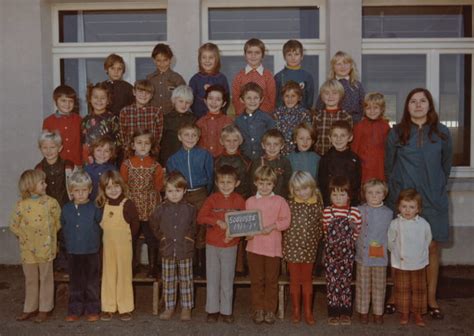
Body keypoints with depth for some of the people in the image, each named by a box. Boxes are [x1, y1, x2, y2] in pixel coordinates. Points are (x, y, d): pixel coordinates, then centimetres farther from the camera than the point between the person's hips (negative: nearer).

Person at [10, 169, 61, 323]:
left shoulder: (51, 202, -10)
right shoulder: (21, 205, -10)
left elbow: (58, 221, -1)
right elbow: (14, 225, 1)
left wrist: (49, 235, -1)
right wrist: (26, 236, 0)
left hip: (46, 248, -1)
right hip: (28, 249, 1)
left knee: (46, 278, 9)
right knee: (30, 279, 14)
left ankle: (45, 308, 22)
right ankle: (30, 308, 28)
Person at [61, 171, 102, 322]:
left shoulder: (94, 208, -8)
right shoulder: (66, 209, 1)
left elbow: (101, 226, -1)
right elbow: (63, 227, 13)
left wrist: (93, 240, 2)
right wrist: (69, 242, 10)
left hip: (91, 252, -2)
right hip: (73, 252, 3)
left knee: (92, 283, 7)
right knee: (75, 283, 12)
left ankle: (92, 310, 19)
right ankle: (75, 310, 23)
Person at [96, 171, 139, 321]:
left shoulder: (127, 204, -12)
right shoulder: (103, 205, 2)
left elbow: (135, 223, -7)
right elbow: (100, 223, 14)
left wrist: (126, 236, -3)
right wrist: (109, 235, 4)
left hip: (124, 245, -4)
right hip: (107, 245, 4)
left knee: (124, 274, 4)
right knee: (108, 275, 10)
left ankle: (125, 308, 14)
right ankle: (108, 307, 20)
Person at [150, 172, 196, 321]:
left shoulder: (190, 209, -4)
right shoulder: (161, 209, -2)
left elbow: (194, 226, 8)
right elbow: (154, 225, 13)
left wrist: (189, 238, 2)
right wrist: (162, 237, 8)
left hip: (185, 250, -1)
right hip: (167, 250, 1)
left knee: (186, 280, 6)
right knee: (168, 281, 10)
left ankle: (186, 308, 17)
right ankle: (169, 307, 22)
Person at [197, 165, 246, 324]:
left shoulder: (239, 200, -2)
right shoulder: (212, 199, -5)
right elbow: (201, 217, -13)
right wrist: (218, 222, -22)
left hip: (230, 245, 0)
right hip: (212, 245, 0)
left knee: (227, 279, 10)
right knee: (212, 279, 9)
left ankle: (226, 311, 21)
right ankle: (212, 310, 21)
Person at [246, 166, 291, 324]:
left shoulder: (280, 201, 1)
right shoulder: (250, 201, 6)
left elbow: (286, 221, -1)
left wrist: (273, 226, -15)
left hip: (273, 246, -1)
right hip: (254, 245, 1)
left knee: (271, 280, 8)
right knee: (256, 280, 8)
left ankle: (270, 310, 20)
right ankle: (258, 309, 20)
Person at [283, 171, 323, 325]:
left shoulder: (318, 204, -2)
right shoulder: (289, 204, -7)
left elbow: (320, 225, 5)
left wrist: (316, 240, -1)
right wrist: (285, 242, -8)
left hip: (310, 248, 1)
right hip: (292, 247, -1)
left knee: (307, 279, 13)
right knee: (295, 279, 10)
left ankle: (308, 311, 23)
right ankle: (296, 310, 24)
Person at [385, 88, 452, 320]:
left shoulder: (442, 133, 4)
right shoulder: (397, 133, 2)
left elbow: (446, 165, 14)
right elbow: (389, 166, 9)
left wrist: (437, 187, 14)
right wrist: (396, 189, 9)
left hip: (433, 200, 1)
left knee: (432, 247, 3)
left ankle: (431, 299, 15)